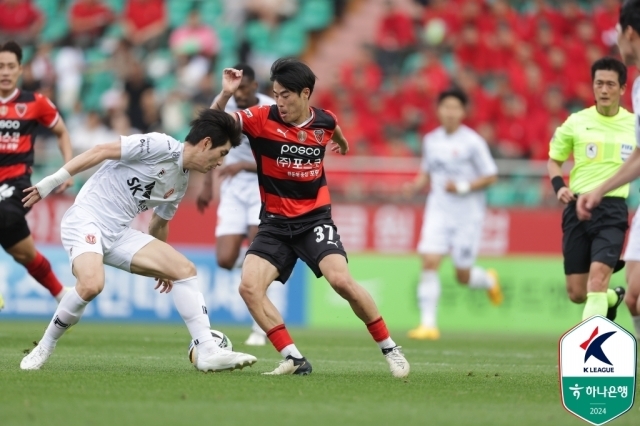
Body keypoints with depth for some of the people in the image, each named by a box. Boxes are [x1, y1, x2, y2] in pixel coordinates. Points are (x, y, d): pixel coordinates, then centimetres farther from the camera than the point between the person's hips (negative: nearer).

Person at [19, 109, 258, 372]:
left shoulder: (180, 182, 14)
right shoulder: (160, 146, -12)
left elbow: (160, 222, 31)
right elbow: (101, 151, -14)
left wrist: (161, 266, 40)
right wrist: (52, 182, -18)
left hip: (119, 234, 8)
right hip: (85, 220, -8)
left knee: (185, 270, -3)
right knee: (91, 285, -34)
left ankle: (206, 352, -4)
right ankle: (44, 348, -11)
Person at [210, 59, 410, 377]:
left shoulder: (324, 122, -2)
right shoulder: (262, 118, -10)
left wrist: (342, 143, 46)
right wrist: (225, 95, -35)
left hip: (314, 218, -1)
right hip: (275, 222, 1)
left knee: (341, 280, -22)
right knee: (249, 286, -20)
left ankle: (389, 349, -5)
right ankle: (293, 359, -14)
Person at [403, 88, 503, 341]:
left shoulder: (472, 142, -9)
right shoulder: (431, 140, 6)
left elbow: (490, 176, -6)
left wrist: (463, 186, -18)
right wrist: (416, 185, -2)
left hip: (467, 214, -4)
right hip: (438, 211, 4)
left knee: (463, 276, 3)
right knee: (429, 262, -14)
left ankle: (489, 281, 39)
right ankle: (428, 323, -11)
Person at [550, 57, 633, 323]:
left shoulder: (633, 125, 4)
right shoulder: (576, 122, 3)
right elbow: (554, 160, 15)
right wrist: (558, 186, -5)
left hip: (612, 210, -2)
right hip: (578, 207, 2)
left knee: (597, 280, -22)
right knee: (577, 293, 5)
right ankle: (613, 298, 39)